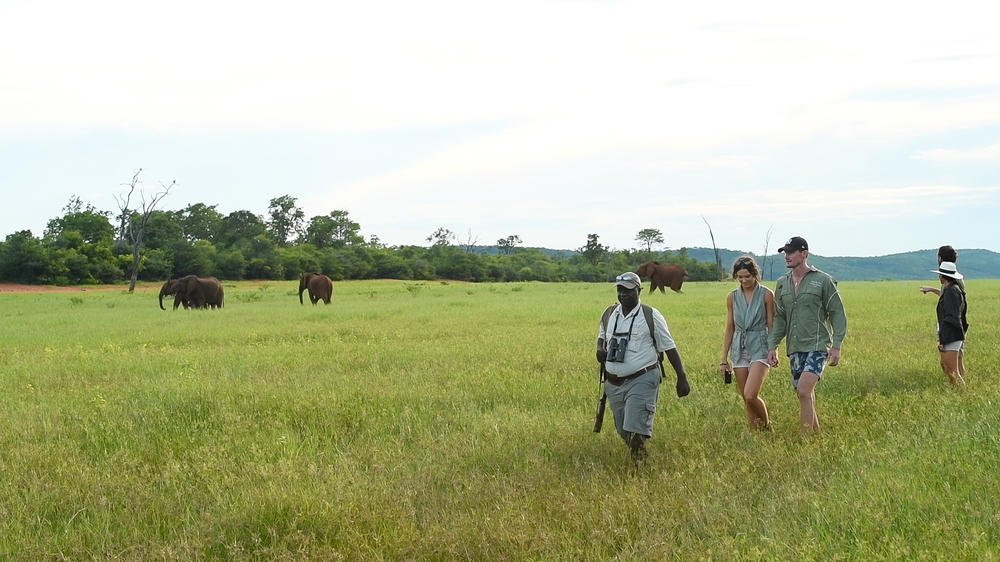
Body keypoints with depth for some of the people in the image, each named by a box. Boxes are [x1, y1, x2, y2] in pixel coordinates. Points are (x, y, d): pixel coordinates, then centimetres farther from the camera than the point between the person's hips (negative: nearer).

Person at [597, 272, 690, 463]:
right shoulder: (609, 314, 8)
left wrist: (682, 378, -6)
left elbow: (669, 348, -2)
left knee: (635, 431, -17)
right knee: (624, 432, 12)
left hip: (642, 381, -5)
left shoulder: (651, 316, -5)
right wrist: (600, 349, 3)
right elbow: (601, 336, 27)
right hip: (613, 383, 5)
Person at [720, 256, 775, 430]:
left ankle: (767, 425, 9)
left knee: (750, 396, -16)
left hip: (760, 347, -4)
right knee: (747, 400, 5)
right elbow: (729, 329, 11)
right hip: (739, 349, 4)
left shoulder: (766, 294, -3)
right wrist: (724, 359, 10)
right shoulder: (732, 297, 7)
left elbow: (772, 325, 0)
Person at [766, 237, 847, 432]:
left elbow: (837, 314, -2)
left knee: (804, 392, -18)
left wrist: (836, 346, -8)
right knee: (806, 396, 10)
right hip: (794, 348, 6)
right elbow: (779, 318, 15)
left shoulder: (823, 280, -3)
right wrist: (772, 345, 7)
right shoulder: (782, 284, 11)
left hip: (817, 345, -6)